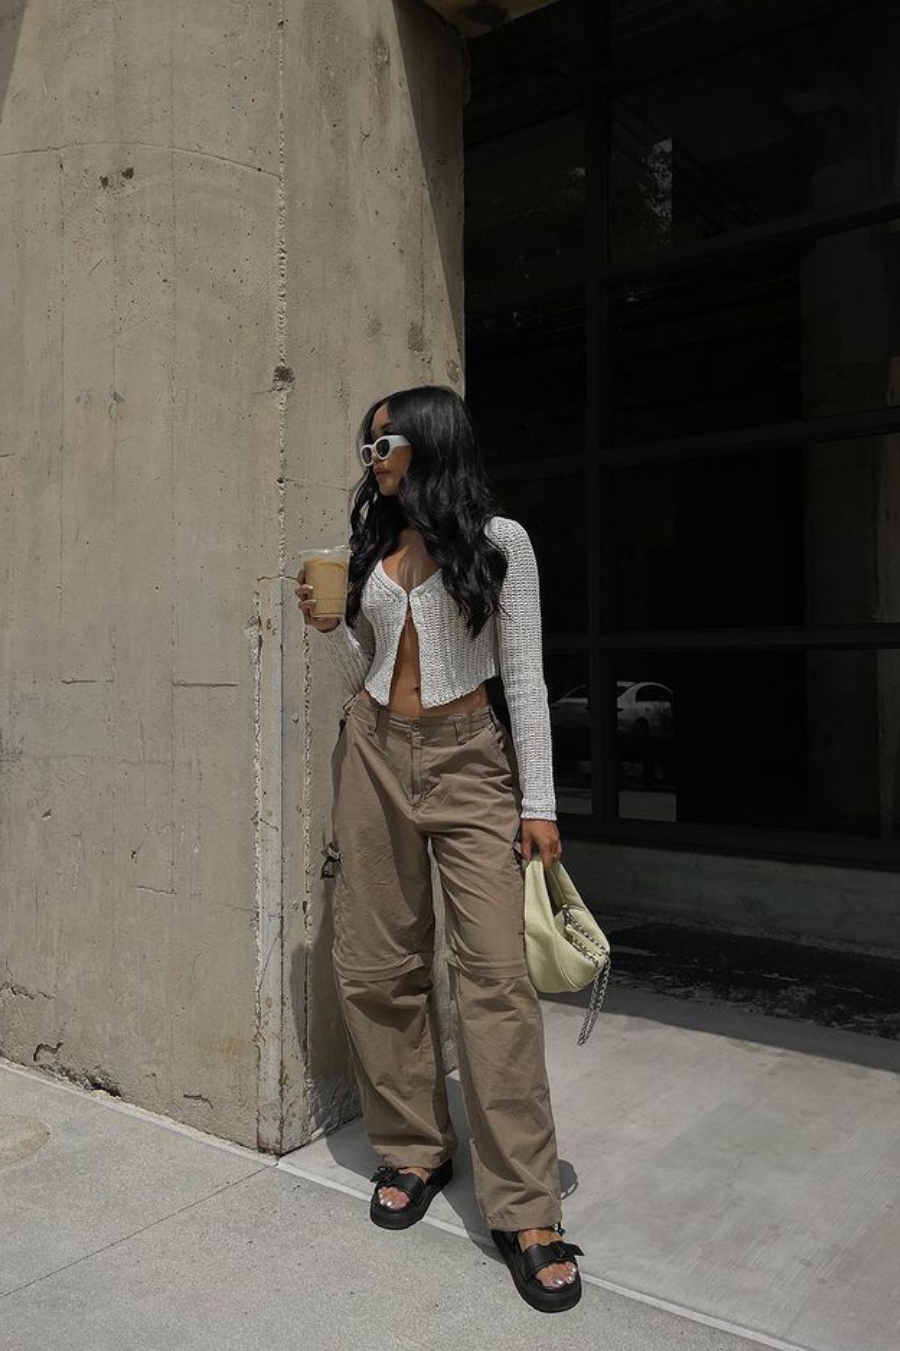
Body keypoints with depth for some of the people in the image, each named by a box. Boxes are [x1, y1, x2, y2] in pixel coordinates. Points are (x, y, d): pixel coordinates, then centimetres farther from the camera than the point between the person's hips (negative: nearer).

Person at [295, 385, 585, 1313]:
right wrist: (327, 627, -2)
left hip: (470, 760, -4)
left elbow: (524, 675, -3)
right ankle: (413, 1151, 23)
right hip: (373, 756, 5)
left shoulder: (499, 541, 0)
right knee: (376, 966, 5)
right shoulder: (370, 545, 13)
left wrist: (538, 801, -7)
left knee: (495, 970, -11)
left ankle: (523, 1209, -2)